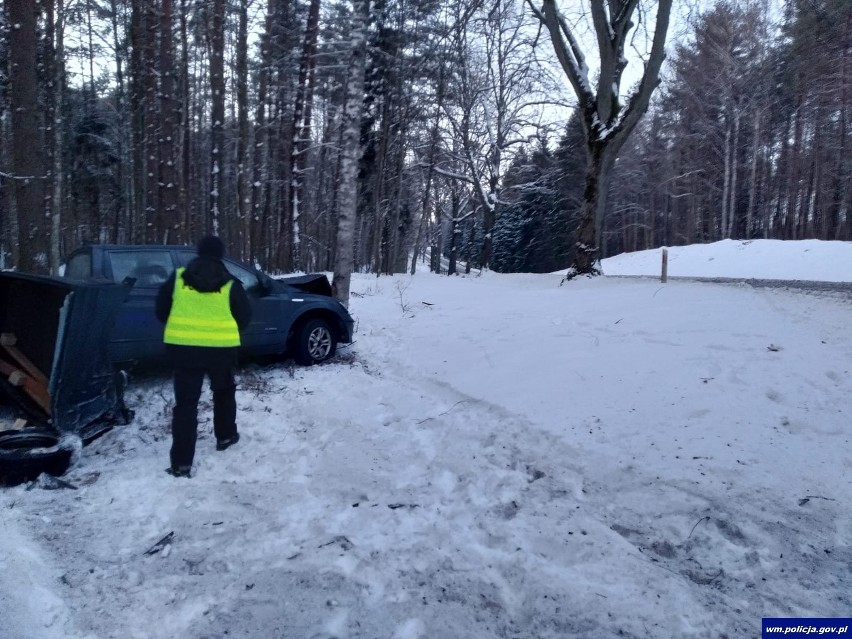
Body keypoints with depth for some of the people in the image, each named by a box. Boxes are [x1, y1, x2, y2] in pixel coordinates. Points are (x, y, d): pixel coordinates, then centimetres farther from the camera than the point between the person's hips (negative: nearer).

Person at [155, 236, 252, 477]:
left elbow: (161, 310, 9)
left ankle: (181, 462, -2)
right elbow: (244, 318, 5)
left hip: (183, 347, 1)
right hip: (221, 348, 0)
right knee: (224, 392, 25)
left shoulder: (177, 278, 3)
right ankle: (225, 436, 38)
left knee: (186, 401, 3)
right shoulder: (230, 284, -1)